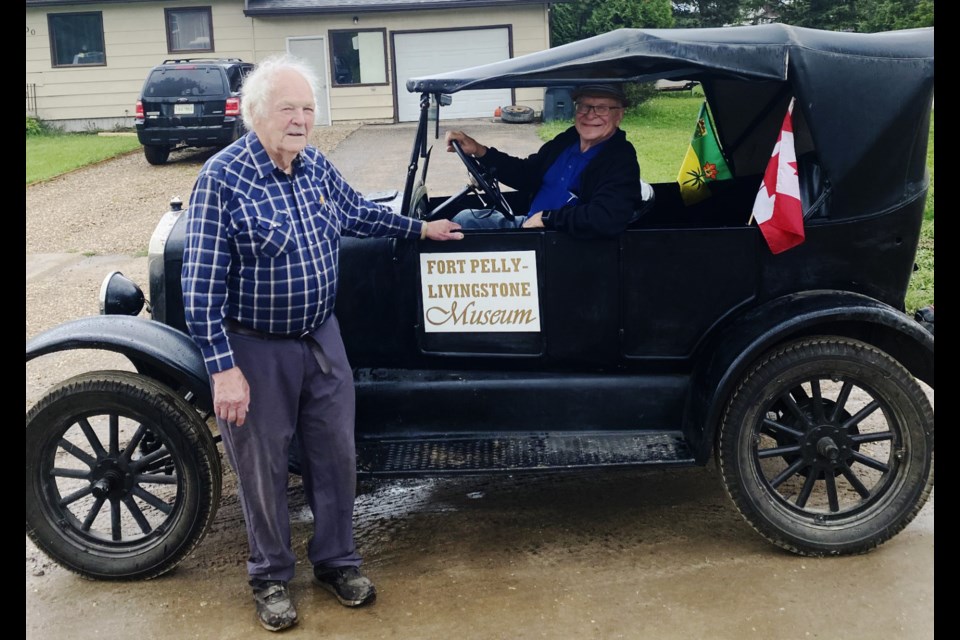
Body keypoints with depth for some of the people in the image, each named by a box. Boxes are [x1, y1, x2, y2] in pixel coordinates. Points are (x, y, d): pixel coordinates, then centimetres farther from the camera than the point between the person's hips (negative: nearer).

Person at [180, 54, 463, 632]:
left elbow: (358, 212, 22)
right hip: (256, 349, -6)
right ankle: (272, 577, 31)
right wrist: (223, 369, -21)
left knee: (336, 454, 14)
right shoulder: (222, 179, -18)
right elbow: (202, 284, -18)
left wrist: (422, 228, 29)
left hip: (322, 338, 6)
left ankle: (337, 560, 35)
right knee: (264, 466, 9)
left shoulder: (317, 166, 1)